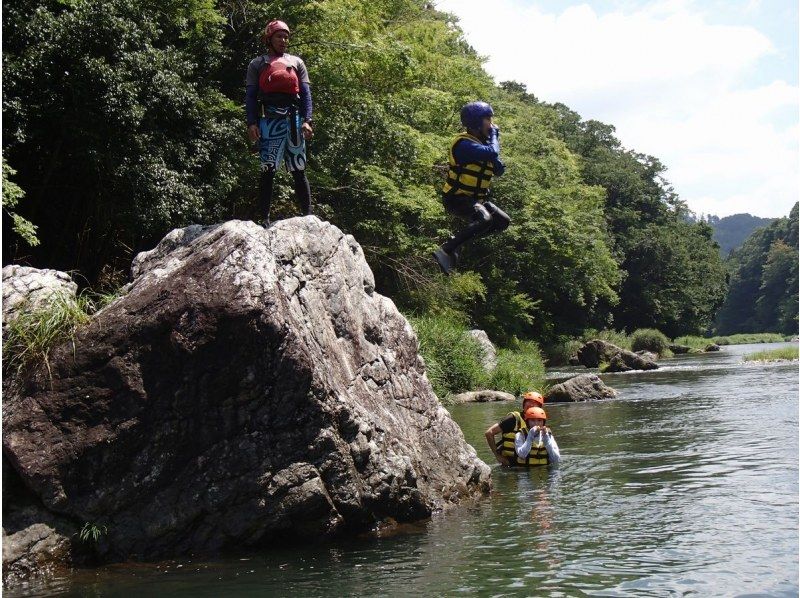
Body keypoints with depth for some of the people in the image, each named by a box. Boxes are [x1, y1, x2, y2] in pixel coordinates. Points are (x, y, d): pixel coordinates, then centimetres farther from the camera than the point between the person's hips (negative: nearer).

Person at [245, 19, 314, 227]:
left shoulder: (296, 62, 19)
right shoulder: (257, 64, 14)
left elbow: (306, 93, 11)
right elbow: (250, 95, 8)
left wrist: (307, 120, -3)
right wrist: (252, 123, -6)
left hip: (294, 118, 2)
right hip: (269, 119, -2)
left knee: (299, 171, 1)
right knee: (268, 170, -8)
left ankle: (308, 217, 0)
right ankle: (265, 219, -8)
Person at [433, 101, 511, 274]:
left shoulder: (482, 143, 11)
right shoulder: (465, 144, -20)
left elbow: (499, 170, 9)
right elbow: (492, 153, -35)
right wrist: (494, 136, -14)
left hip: (475, 198, 10)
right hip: (456, 199, -10)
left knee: (503, 221, 4)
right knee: (485, 219, -33)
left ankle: (460, 239, 6)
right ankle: (446, 250, -32)